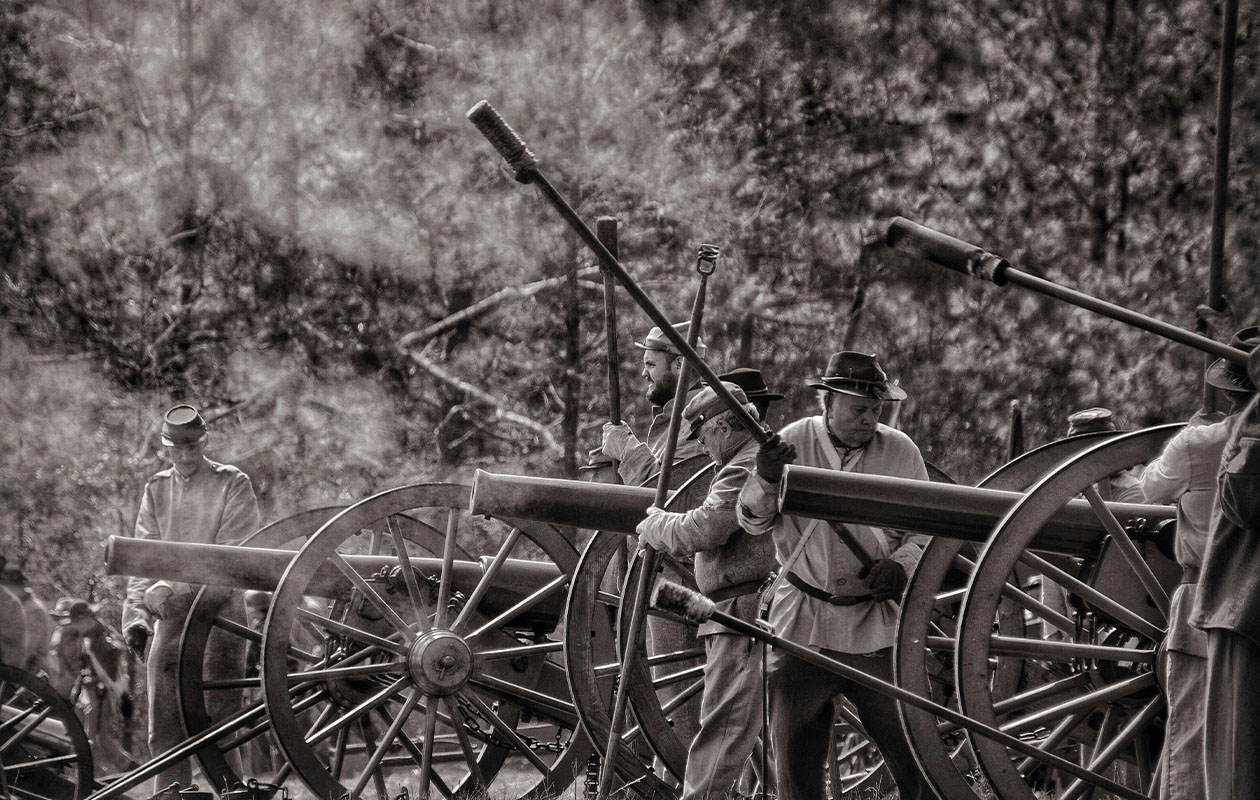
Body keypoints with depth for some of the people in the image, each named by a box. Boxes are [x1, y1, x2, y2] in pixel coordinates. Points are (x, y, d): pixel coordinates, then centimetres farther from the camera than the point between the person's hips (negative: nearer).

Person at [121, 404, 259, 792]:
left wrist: (174, 589, -22)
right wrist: (135, 614, -9)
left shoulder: (233, 485, 0)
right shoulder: (156, 490, 14)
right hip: (169, 619, 5)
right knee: (164, 732, 2)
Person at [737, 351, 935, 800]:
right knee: (795, 756, 6)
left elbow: (928, 528, 8)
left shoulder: (901, 452, 2)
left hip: (876, 628, 0)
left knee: (913, 754, -5)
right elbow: (753, 522, 0)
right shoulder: (793, 442, 0)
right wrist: (766, 478, -21)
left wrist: (901, 564, -12)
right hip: (803, 625, 0)